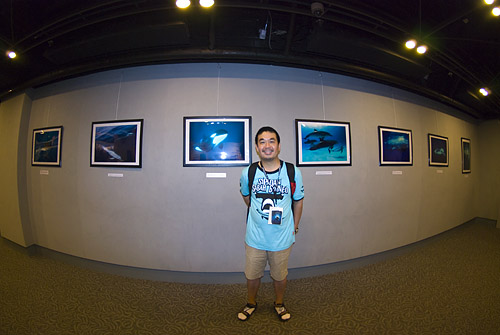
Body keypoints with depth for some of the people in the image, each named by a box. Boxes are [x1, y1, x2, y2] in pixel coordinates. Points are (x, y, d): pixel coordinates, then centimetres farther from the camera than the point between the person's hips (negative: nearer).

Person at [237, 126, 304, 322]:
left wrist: (294, 228, 6)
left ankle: (279, 304, 51)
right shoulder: (248, 173, -11)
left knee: (280, 276, 21)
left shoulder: (293, 172, -12)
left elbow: (298, 201, 2)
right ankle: (251, 303, 50)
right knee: (252, 276, 19)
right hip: (255, 238, 1)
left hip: (282, 238, 0)